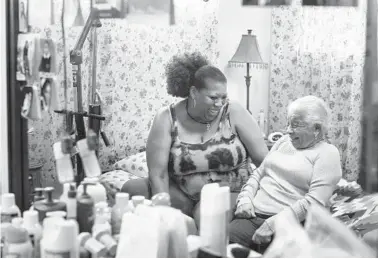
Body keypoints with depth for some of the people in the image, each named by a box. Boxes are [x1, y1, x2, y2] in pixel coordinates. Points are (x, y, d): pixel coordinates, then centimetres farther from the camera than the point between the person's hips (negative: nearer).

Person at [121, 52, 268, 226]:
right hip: (183, 196, 2)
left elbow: (265, 160, -6)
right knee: (131, 189, -18)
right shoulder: (167, 119, -7)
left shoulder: (234, 113, -6)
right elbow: (158, 174, -11)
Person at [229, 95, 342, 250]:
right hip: (252, 215, 5)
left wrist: (273, 224, -19)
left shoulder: (327, 153, -1)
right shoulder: (285, 141, 21)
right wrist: (245, 198, 2)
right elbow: (259, 174, 23)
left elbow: (314, 201, -13)